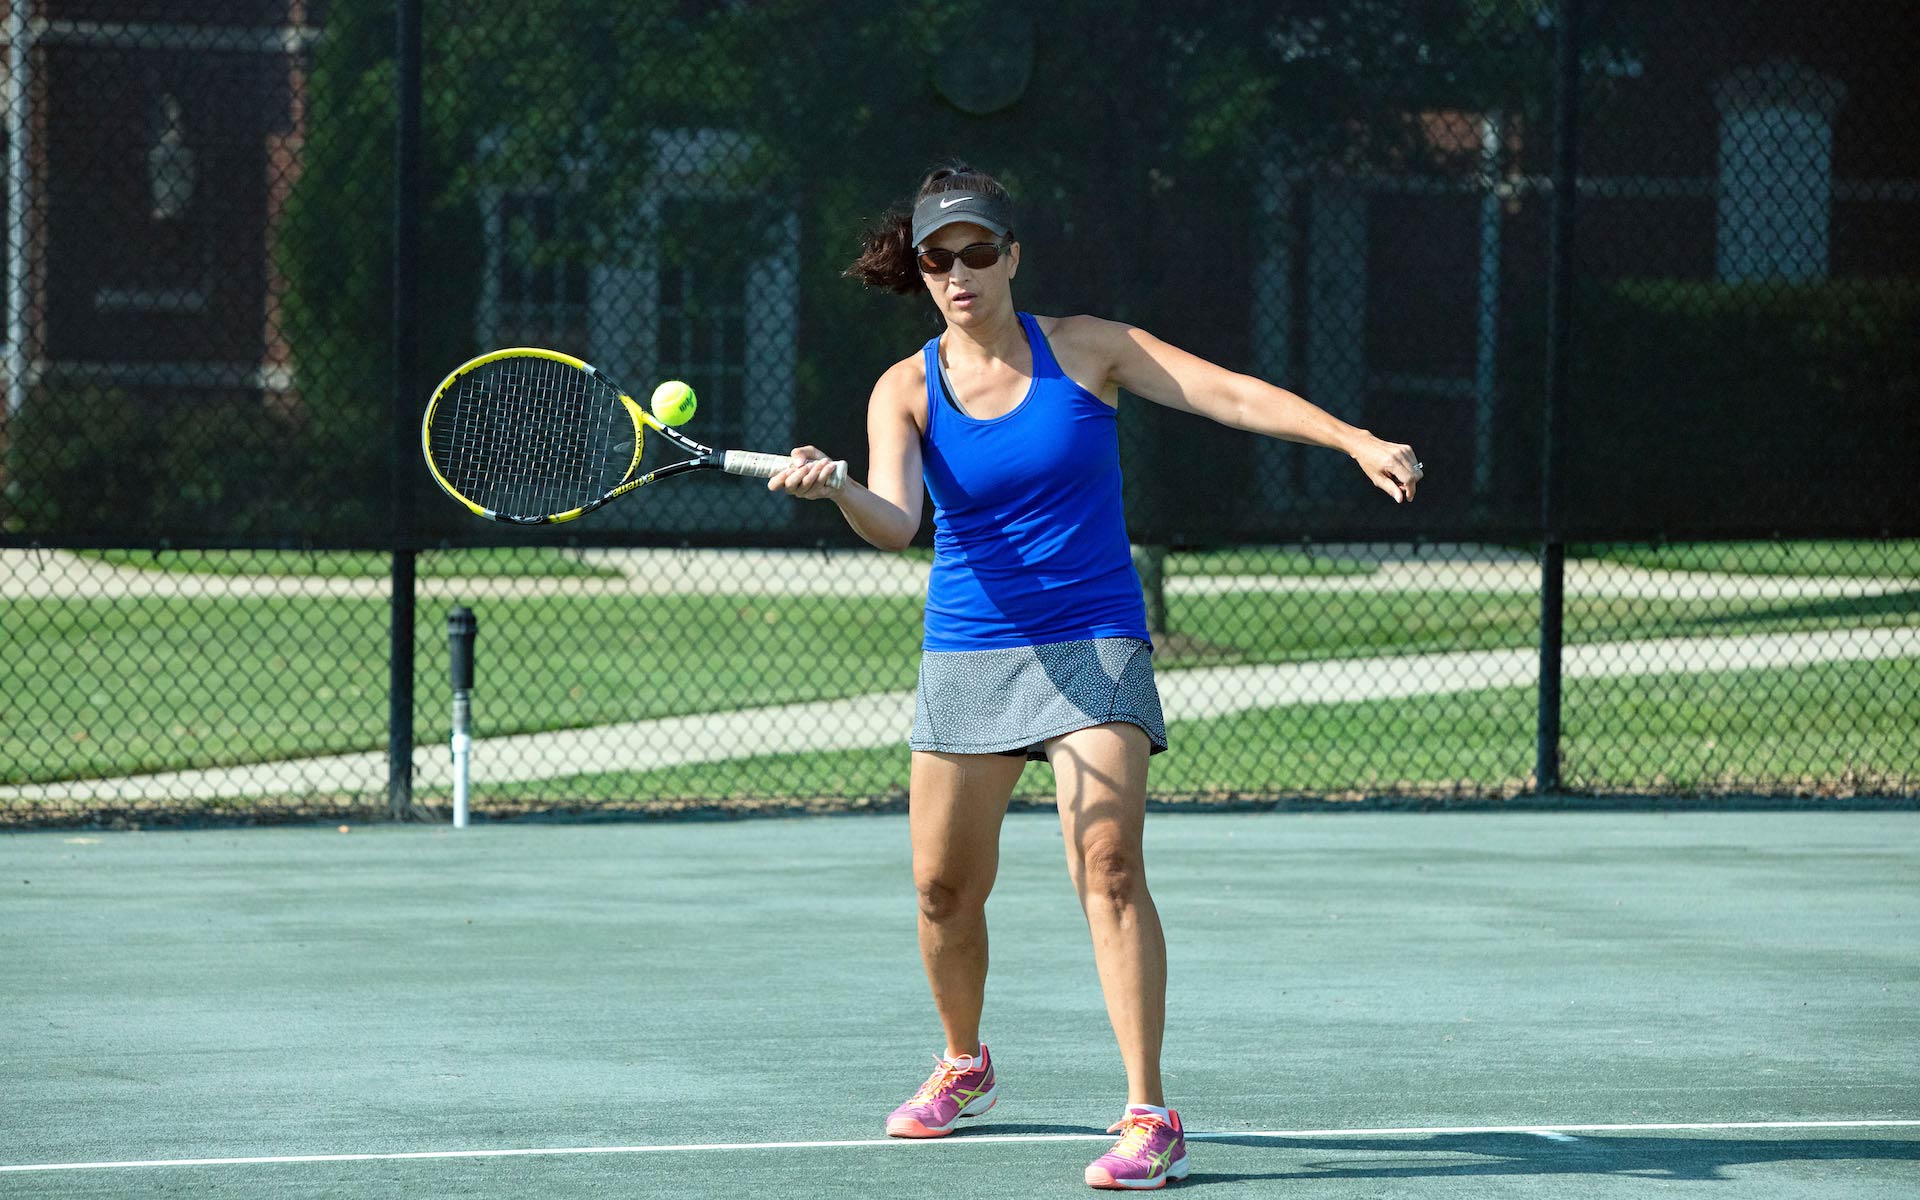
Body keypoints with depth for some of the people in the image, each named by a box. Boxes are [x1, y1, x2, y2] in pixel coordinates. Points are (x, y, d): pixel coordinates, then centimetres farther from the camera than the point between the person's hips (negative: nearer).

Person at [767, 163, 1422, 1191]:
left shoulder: (1084, 350, -1)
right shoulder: (907, 391, 0)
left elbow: (1231, 393, -5)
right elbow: (895, 522, -15)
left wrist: (1359, 442, -16)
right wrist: (833, 489, -38)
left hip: (1093, 644, -2)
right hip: (967, 653, 3)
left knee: (1108, 864, -19)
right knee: (944, 884, 5)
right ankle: (964, 1065, 34)